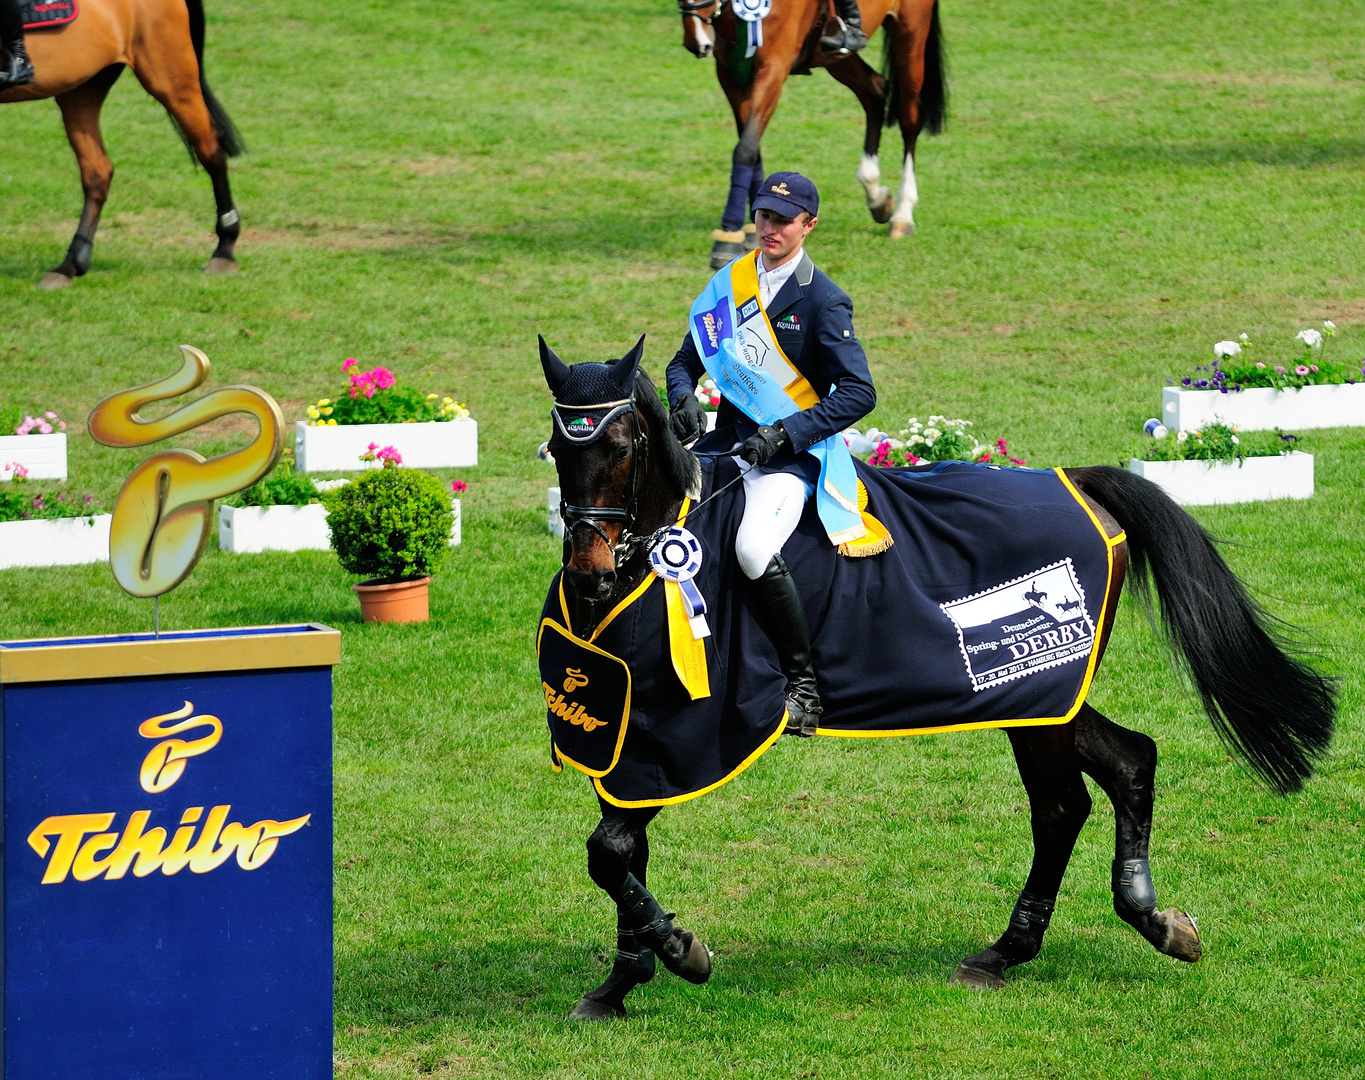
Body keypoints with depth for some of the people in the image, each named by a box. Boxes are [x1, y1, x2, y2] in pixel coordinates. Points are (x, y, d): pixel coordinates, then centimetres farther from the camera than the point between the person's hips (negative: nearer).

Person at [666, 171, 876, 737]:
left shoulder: (822, 300, -6)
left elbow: (859, 392, -11)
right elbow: (685, 361, 18)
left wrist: (784, 434, -20)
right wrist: (684, 399, -7)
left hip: (791, 457, -7)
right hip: (725, 445, 7)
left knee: (754, 548, -32)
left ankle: (803, 685, -18)